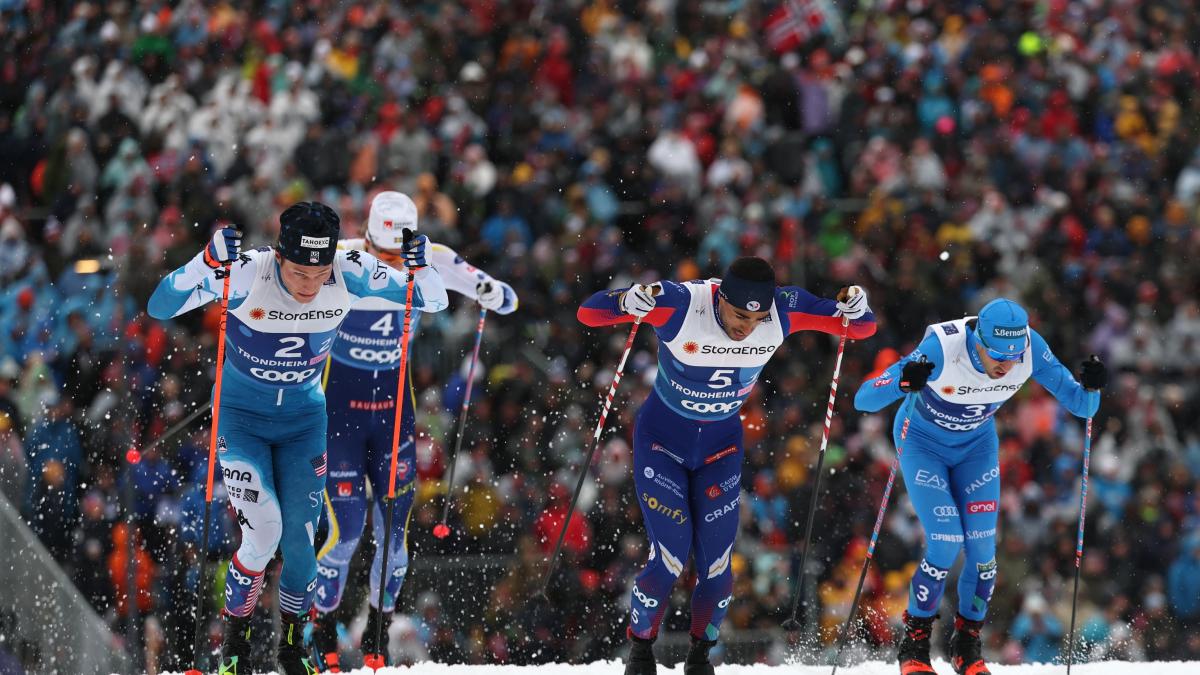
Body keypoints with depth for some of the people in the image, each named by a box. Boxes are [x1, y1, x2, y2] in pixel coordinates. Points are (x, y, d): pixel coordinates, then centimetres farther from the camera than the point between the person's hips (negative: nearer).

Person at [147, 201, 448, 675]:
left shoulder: (350, 276, -20)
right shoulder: (248, 274, -28)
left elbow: (433, 302, -10)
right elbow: (161, 307, -36)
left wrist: (420, 269, -33)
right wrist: (207, 264, -52)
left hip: (303, 419, 3)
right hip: (241, 417, -3)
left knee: (299, 541, -2)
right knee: (263, 532, -16)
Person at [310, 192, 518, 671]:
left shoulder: (430, 262, -10)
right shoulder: (340, 259, -17)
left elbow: (507, 302, -5)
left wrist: (492, 294, -29)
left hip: (395, 407, 3)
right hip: (342, 402, -3)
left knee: (395, 533, 1)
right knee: (346, 531, -8)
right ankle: (322, 635, 12)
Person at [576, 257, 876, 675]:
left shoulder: (784, 312, -21)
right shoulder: (680, 304, -30)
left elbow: (863, 328, -10)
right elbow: (588, 312, -28)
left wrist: (855, 311, -34)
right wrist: (629, 302, -50)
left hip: (721, 447, 3)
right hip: (662, 440, -3)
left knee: (715, 566, -3)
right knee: (669, 559, -11)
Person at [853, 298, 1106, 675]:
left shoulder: (1030, 348, -27)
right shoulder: (943, 348, -37)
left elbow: (1081, 407, -18)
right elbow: (864, 400, -39)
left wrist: (1091, 388, -42)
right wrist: (902, 383, -60)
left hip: (976, 445, 3)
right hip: (923, 443, -3)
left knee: (982, 546, -7)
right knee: (946, 544, -16)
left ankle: (967, 644, 14)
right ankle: (914, 641, 5)